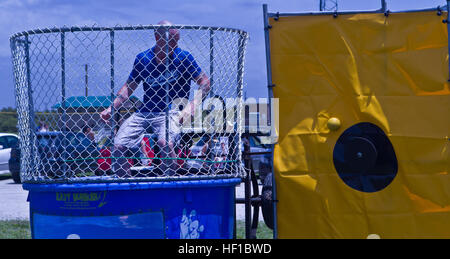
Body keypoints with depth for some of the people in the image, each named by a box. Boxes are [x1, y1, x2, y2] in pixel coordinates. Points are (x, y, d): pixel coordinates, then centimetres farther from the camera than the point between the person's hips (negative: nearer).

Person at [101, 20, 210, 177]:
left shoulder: (182, 57, -5)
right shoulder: (143, 59, 3)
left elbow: (205, 83, -1)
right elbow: (129, 86, 14)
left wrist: (191, 106, -16)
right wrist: (111, 108, 4)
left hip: (171, 113, -4)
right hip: (144, 112, 4)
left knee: (165, 143, -33)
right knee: (117, 147, -9)